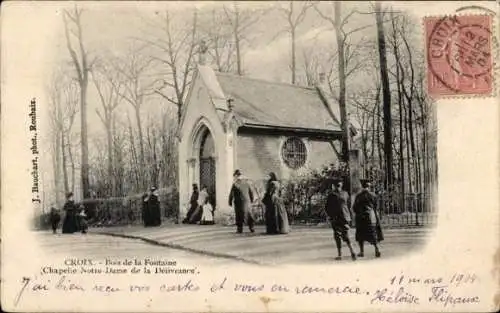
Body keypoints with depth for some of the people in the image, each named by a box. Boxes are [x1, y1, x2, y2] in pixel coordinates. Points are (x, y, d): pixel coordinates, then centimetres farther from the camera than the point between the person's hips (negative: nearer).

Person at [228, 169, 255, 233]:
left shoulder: (235, 184, -9)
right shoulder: (246, 183, 6)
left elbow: (231, 194, -8)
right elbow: (251, 193, 11)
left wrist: (230, 202, 2)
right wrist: (251, 200, 23)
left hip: (238, 202, -4)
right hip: (247, 202, 4)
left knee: (239, 216, 3)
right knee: (249, 215, 11)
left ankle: (239, 229, 3)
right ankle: (251, 228, 10)